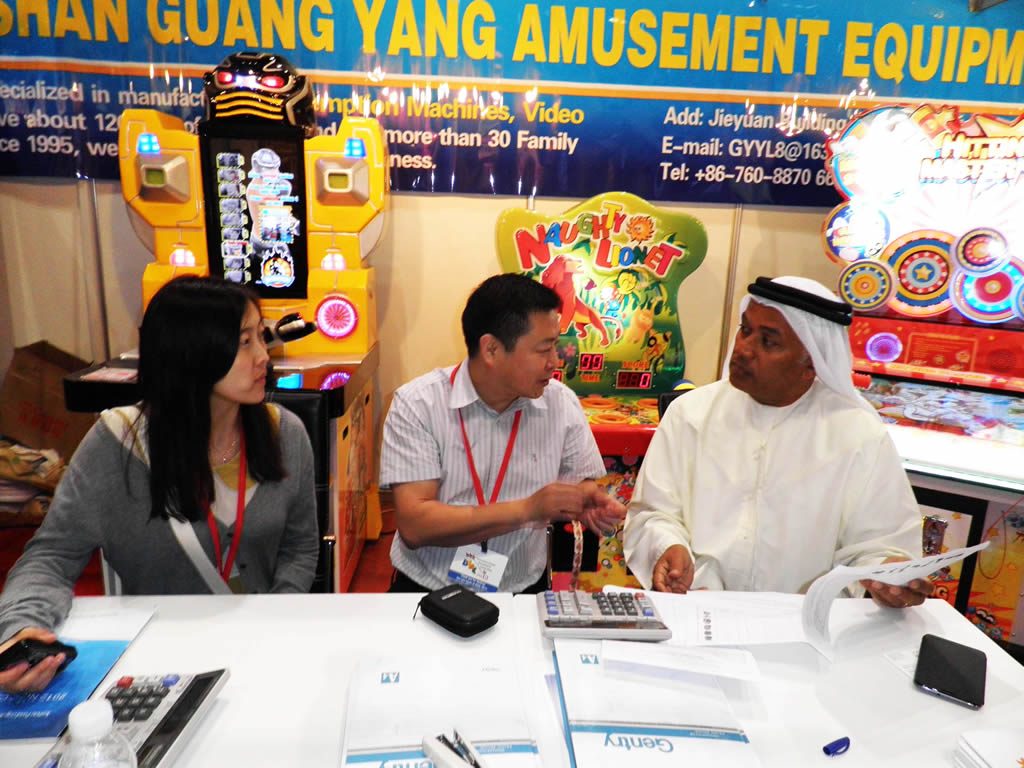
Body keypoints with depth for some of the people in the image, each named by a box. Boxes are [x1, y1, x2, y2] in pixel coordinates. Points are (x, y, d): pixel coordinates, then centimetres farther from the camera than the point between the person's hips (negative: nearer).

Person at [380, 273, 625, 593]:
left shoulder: (562, 403, -3)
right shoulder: (417, 404, -11)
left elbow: (581, 484, 9)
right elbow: (414, 526, -17)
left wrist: (590, 503, -13)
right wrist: (526, 509, -22)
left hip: (522, 591, 3)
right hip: (428, 590, -2)